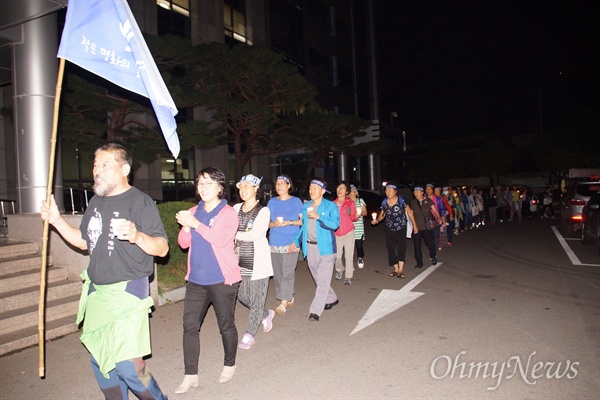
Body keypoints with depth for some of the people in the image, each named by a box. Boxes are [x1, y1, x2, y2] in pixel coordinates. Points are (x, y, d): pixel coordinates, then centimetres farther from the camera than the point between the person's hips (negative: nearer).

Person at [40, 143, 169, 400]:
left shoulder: (140, 201, -13)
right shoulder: (96, 202, 11)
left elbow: (162, 248, -18)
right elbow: (85, 242, 21)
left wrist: (137, 236, -37)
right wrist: (57, 220, 9)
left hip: (128, 291, -8)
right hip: (96, 291, 8)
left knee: (126, 364, -9)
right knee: (99, 358, 17)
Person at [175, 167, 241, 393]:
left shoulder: (228, 213, -6)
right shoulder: (194, 212, 9)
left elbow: (221, 239, -21)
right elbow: (183, 243, 6)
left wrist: (195, 224, -24)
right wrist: (185, 226, -14)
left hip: (222, 279, -4)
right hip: (196, 279, 5)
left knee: (226, 325, 9)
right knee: (190, 326, 4)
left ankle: (229, 365, 32)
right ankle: (190, 375, 17)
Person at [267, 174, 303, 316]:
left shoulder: (296, 201, 3)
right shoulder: (272, 202, 11)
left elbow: (303, 220, 3)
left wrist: (289, 222, -12)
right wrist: (273, 224, -9)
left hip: (291, 243, -4)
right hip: (275, 243, 4)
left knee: (287, 272, -9)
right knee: (277, 273, 7)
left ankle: (283, 303, -6)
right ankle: (289, 298, 22)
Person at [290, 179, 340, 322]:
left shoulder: (330, 206, -5)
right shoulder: (306, 206, 11)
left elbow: (335, 224, -18)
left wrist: (318, 217, -25)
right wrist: (296, 241, 8)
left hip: (325, 247, -6)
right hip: (309, 247, 6)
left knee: (323, 280, -6)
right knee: (318, 278, 17)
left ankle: (316, 311, -2)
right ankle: (332, 299, 38)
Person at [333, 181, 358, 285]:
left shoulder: (351, 203, -1)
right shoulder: (333, 203, 5)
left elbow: (353, 218, 0)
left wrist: (357, 215, -19)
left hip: (348, 232, -2)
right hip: (336, 233, 2)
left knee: (349, 255, -1)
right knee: (336, 256, 2)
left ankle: (348, 277, 11)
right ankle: (339, 269, 34)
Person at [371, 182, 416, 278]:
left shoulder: (401, 201, -16)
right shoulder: (384, 202, -6)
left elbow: (409, 212, -6)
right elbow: (382, 214, 8)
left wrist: (415, 226, -3)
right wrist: (377, 220, -11)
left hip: (401, 228, -3)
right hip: (390, 229, 4)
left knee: (402, 247, -12)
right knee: (391, 248, 5)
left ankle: (401, 270, -11)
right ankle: (396, 269, 17)